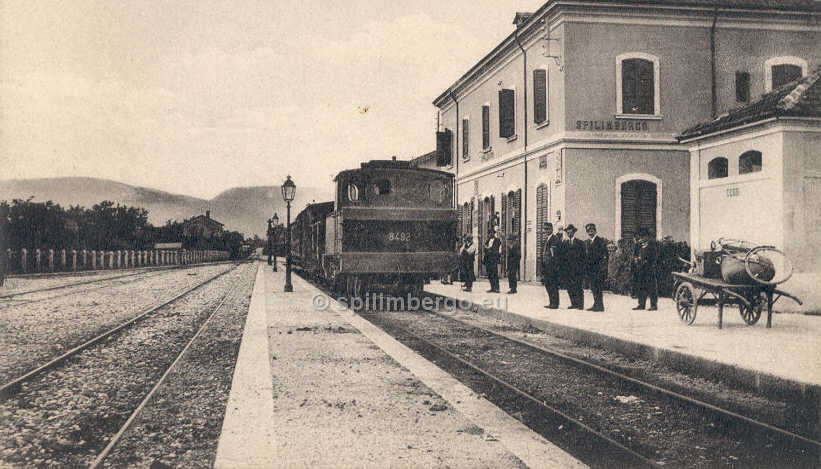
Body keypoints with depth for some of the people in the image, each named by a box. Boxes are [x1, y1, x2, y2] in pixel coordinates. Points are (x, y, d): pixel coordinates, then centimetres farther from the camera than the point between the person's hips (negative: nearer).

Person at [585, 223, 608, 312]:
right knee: (593, 288, 8)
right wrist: (587, 268, 11)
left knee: (597, 287, -11)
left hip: (599, 268, -7)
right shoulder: (588, 242, 16)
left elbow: (605, 255, -9)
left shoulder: (601, 241, -5)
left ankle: (600, 306, -7)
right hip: (591, 269, 7)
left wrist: (602, 266, -15)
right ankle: (596, 305, 14)